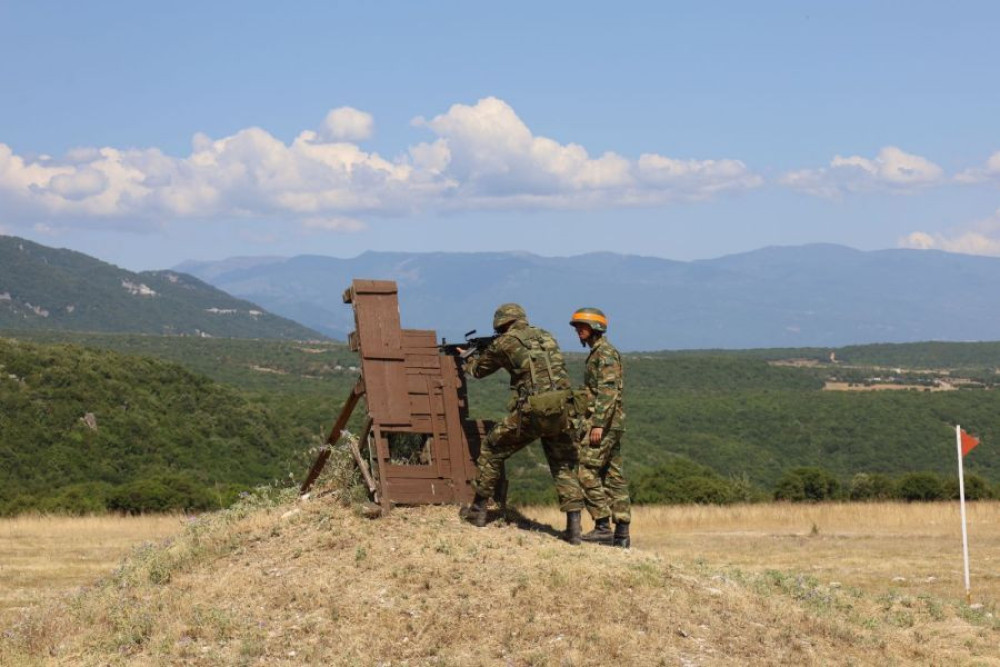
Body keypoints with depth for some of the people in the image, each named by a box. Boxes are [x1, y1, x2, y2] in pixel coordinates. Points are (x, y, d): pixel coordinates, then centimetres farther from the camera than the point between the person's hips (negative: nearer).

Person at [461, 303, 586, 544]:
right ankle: (574, 527, 1)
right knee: (564, 466, 13)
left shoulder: (505, 343, 5)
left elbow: (478, 369, 22)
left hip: (531, 412, -4)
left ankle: (478, 509, 21)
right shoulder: (546, 337, 20)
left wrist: (466, 358, 44)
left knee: (492, 450, 16)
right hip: (561, 411, 4)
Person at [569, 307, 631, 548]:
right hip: (611, 425, 10)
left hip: (603, 422, -10)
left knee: (587, 472, -11)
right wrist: (587, 423, 23)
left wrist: (598, 424, -24)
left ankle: (602, 525, -12)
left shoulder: (605, 353, -11)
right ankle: (622, 533, 6)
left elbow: (608, 390, -20)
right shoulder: (597, 353, 20)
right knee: (614, 476, 7)